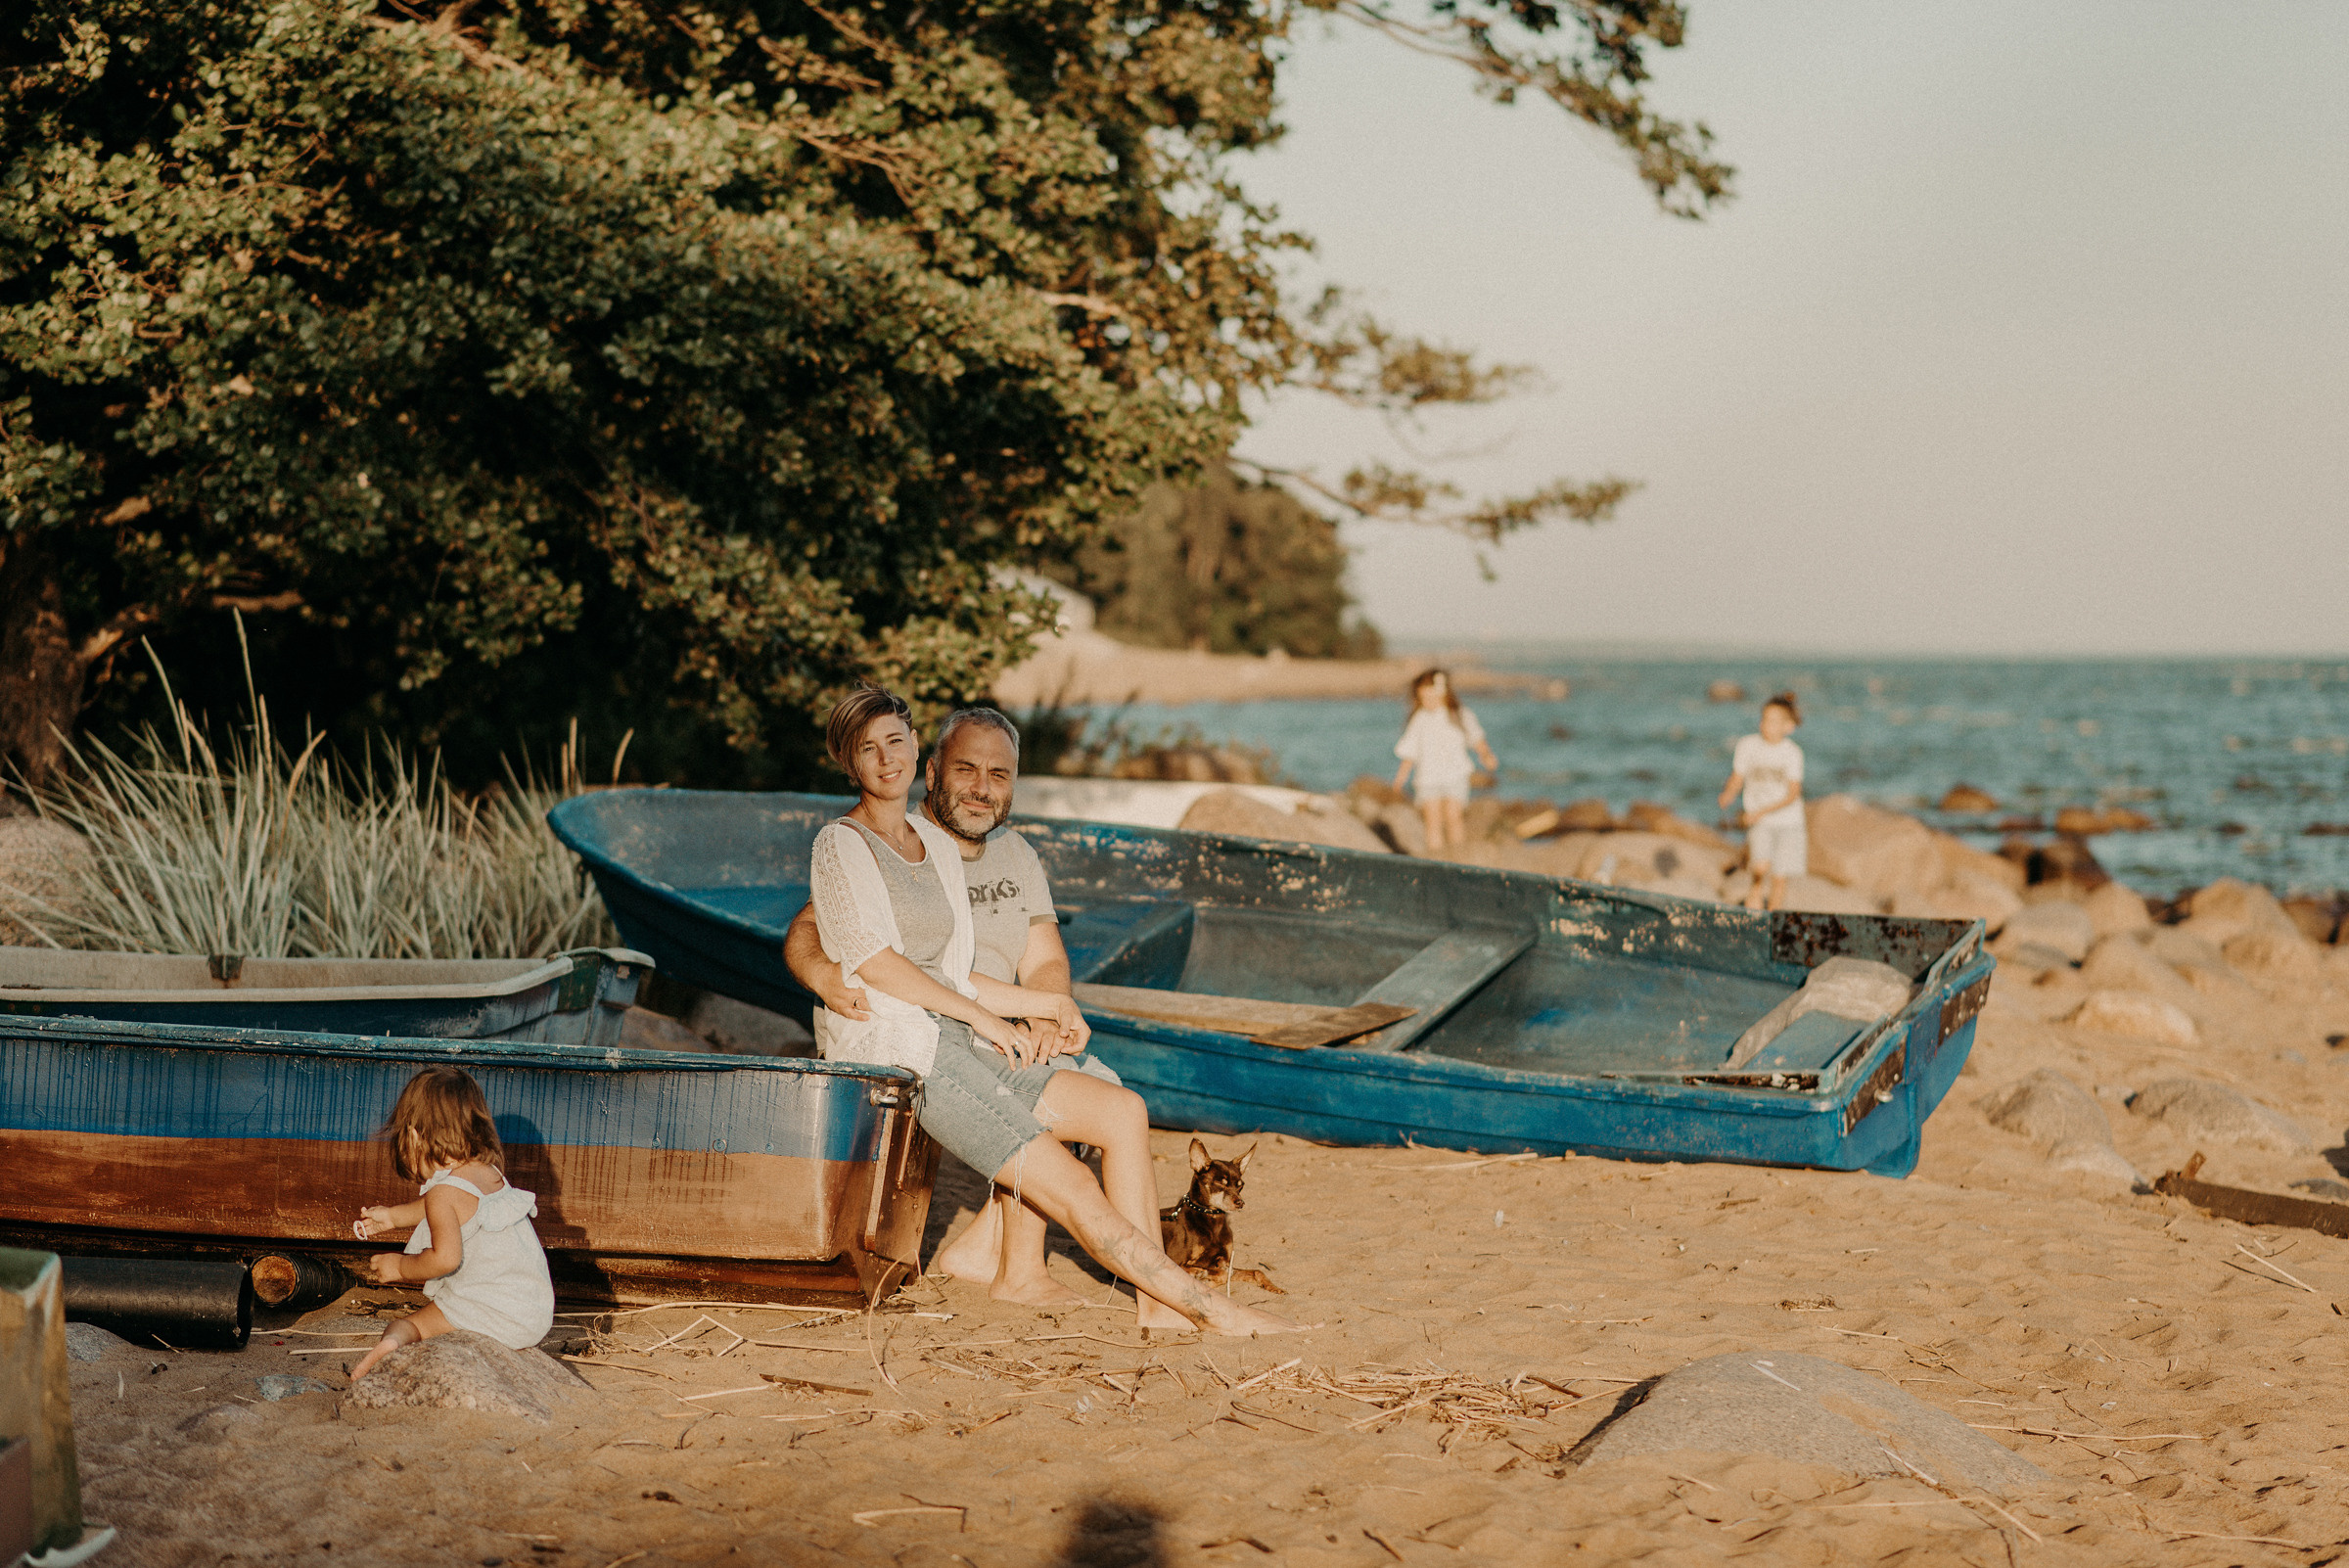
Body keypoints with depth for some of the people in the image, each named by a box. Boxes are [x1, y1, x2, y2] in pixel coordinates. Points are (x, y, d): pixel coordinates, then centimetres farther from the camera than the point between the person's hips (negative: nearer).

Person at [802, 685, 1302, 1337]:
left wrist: (1046, 1003, 12)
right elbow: (873, 961, -14)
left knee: (1123, 1111, -3)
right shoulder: (841, 847, -5)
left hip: (950, 1045, 8)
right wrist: (982, 1017, -11)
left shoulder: (937, 846, 18)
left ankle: (1154, 1302, -8)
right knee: (1076, 1192, -13)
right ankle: (1212, 1309, -7)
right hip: (892, 1049, -8)